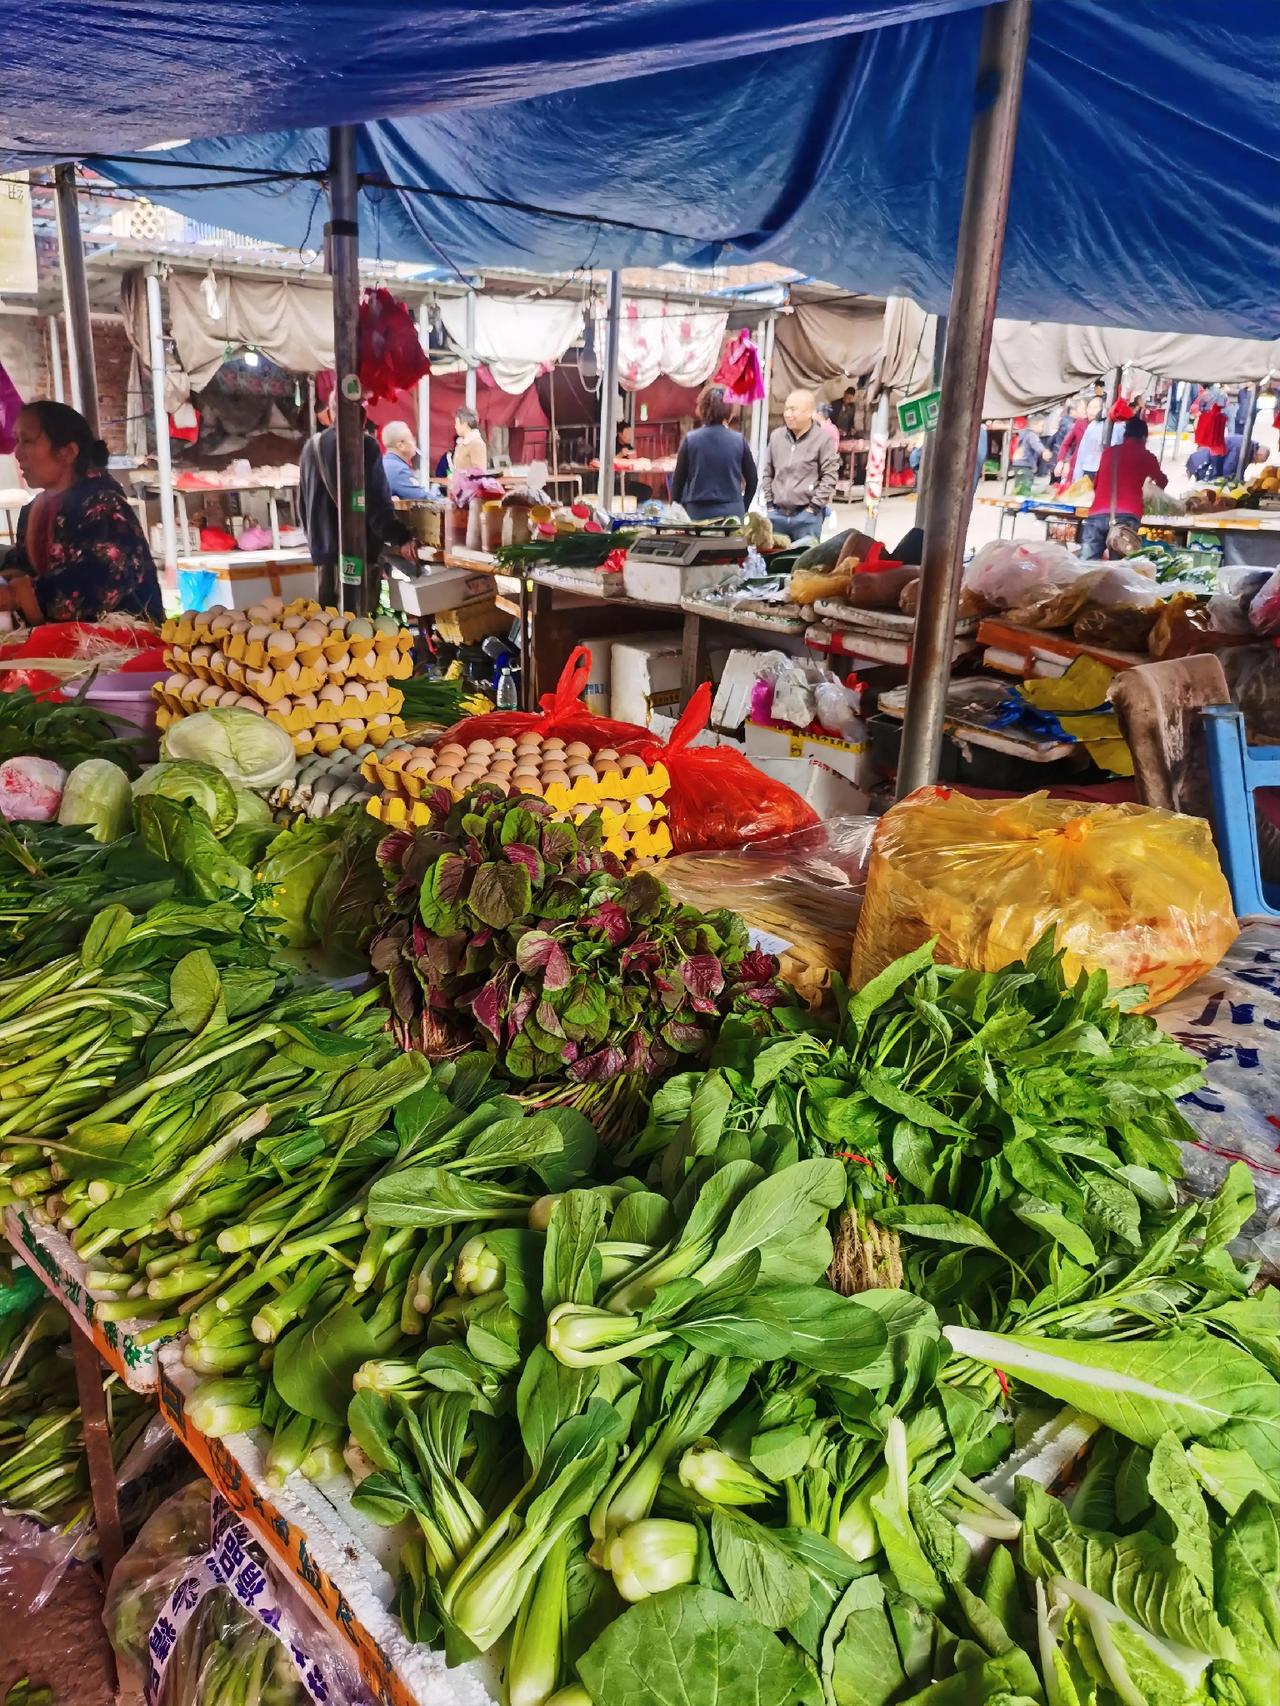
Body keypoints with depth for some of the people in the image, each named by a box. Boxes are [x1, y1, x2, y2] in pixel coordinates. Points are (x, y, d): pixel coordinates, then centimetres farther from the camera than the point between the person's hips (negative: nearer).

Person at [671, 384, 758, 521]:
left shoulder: (690, 440, -3)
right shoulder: (739, 440, 0)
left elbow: (678, 481, 0)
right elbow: (752, 480, 6)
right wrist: (742, 508, 17)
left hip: (697, 514, -1)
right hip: (732, 513, 1)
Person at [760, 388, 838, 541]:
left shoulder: (823, 439, -5)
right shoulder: (776, 436, 8)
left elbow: (830, 476, -7)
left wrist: (814, 506, -10)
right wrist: (769, 503, 9)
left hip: (807, 514, -4)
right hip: (777, 513, 4)